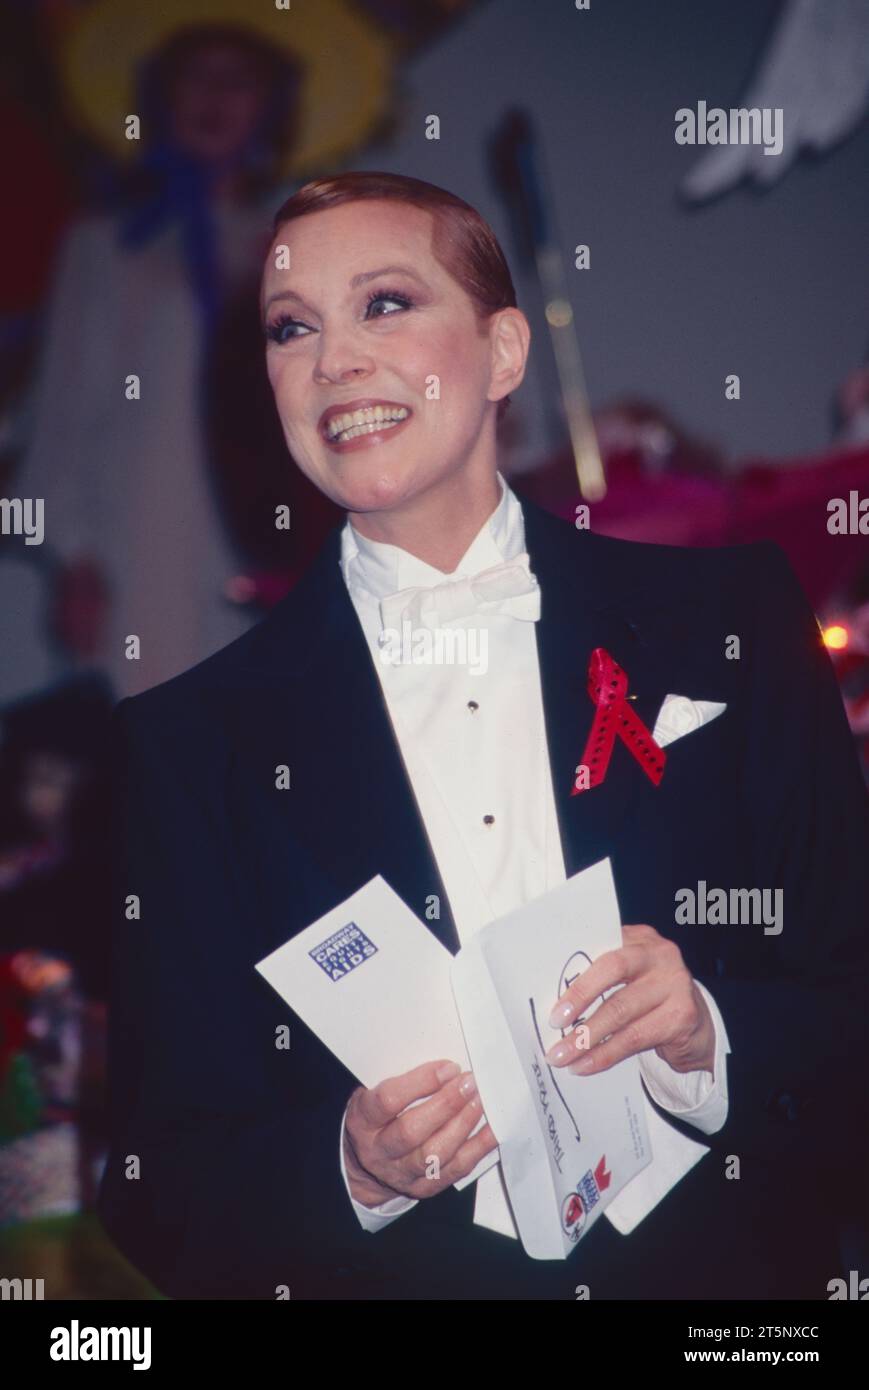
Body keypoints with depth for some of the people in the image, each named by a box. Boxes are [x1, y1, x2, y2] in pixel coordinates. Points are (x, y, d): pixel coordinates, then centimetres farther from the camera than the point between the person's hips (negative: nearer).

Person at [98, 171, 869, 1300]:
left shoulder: (729, 622, 5)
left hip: (728, 1272, 0)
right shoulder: (190, 740, 3)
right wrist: (353, 1169, -14)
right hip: (395, 1277, 0)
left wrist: (706, 1041, -12)